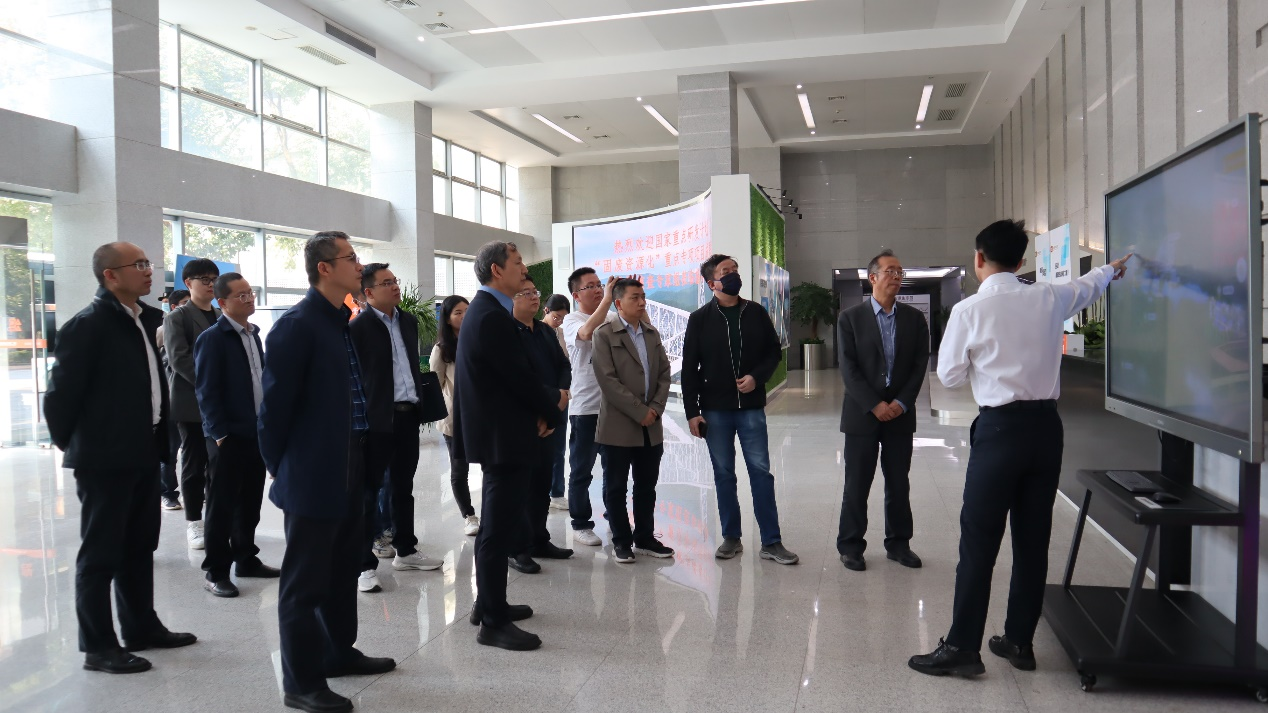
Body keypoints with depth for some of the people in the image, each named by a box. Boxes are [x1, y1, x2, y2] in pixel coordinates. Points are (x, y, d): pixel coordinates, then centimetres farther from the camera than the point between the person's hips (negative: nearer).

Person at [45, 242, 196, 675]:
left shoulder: (151, 319, 8)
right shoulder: (87, 326, -15)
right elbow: (60, 393, -12)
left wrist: (161, 438, 13)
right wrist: (72, 444, -2)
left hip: (143, 454, 7)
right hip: (104, 459, -7)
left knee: (140, 546, 17)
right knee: (100, 553, 4)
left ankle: (141, 627, 30)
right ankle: (97, 646, 15)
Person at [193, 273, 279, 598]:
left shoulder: (253, 335, 13)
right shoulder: (212, 338, -10)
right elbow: (206, 391, -13)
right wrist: (220, 434, -15)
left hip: (256, 434, 7)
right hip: (228, 437, -7)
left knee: (250, 501, 14)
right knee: (222, 505, 2)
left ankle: (246, 559, 27)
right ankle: (216, 571, 11)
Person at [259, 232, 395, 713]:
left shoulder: (346, 323, 11)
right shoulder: (297, 325, -15)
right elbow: (276, 402, -13)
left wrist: (364, 457, 15)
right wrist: (281, 468, -6)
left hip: (349, 469, 9)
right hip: (313, 474, -8)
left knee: (343, 569, 20)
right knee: (305, 581, 3)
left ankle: (339, 652, 35)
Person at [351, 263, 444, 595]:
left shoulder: (409, 321, 11)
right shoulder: (358, 327, -9)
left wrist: (421, 404, 13)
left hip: (408, 416, 7)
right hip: (377, 419, -7)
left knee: (403, 486, 17)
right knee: (369, 491, 1)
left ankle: (405, 551, 29)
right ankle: (365, 564, 7)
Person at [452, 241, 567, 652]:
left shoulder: (486, 311, 14)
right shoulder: (492, 317, -19)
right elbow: (520, 377, -20)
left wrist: (541, 411, 1)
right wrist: (555, 403, -2)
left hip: (497, 433, 11)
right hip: (503, 436, -11)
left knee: (498, 523, 19)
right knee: (499, 527, -4)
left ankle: (489, 603, 31)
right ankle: (493, 622, 4)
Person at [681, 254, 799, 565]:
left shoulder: (756, 313, 4)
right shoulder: (700, 319, -1)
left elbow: (774, 351, 10)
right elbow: (689, 368, -1)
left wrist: (757, 377, -9)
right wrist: (692, 411, -5)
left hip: (751, 407, 1)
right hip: (715, 410, -1)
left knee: (761, 471, 1)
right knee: (724, 474, 7)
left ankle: (771, 542, 7)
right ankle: (731, 537, 19)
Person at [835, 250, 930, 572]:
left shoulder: (914, 318, 6)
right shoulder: (850, 318, -2)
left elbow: (920, 364, 2)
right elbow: (848, 368, -7)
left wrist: (901, 403, -9)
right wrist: (874, 405, -14)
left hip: (900, 413, 3)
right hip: (862, 413, -2)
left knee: (899, 483, 10)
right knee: (856, 484, 3)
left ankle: (898, 543, 23)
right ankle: (850, 546, 14)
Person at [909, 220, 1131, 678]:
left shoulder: (970, 310, -9)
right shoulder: (1049, 300, 6)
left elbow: (949, 375, -1)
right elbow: (1087, 287, 29)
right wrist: (1112, 270, 51)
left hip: (1000, 428, -5)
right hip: (1046, 425, 5)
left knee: (979, 541, -1)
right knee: (1033, 539, 13)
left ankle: (962, 648, 3)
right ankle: (1020, 642, 24)